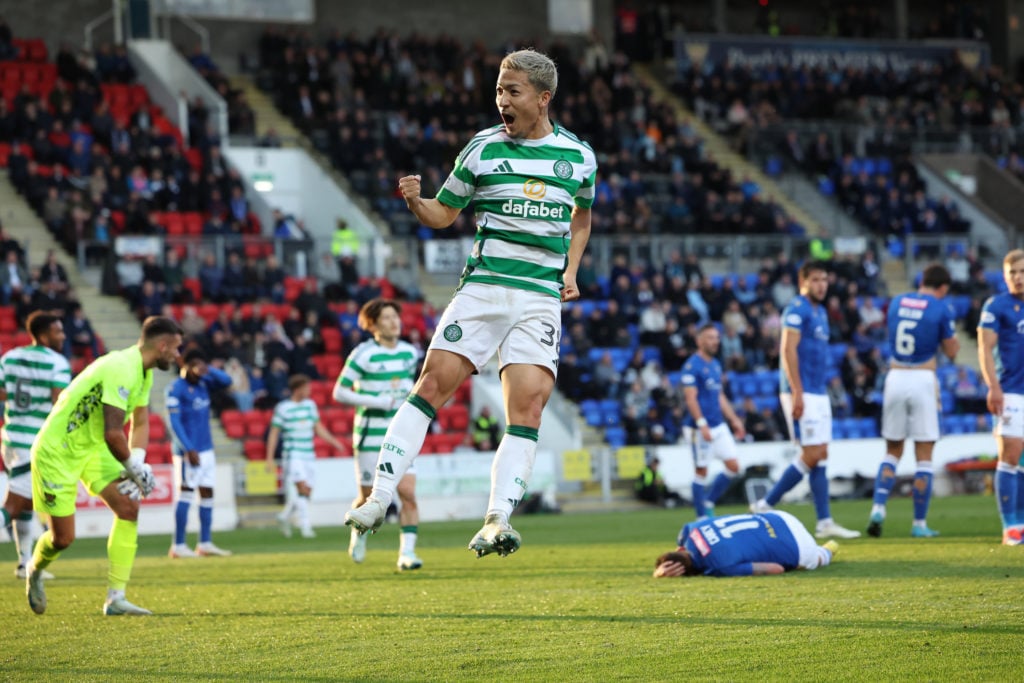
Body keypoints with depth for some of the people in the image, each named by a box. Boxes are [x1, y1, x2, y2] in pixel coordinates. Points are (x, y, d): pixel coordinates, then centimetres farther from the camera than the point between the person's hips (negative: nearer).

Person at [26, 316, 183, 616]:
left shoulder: (144, 374, 4)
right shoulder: (120, 369, -28)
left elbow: (140, 424, 10)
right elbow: (113, 434, -31)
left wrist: (137, 465, -8)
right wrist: (135, 469, -17)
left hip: (92, 449, 9)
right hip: (57, 452, -9)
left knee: (128, 507, -9)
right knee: (63, 538, -2)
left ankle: (115, 598, -7)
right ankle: (35, 570, 34)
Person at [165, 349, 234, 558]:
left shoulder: (203, 384, 10)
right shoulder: (176, 389, -11)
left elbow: (226, 381, 8)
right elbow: (174, 423, -16)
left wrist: (208, 370, -9)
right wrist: (188, 450, -21)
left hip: (206, 449, 8)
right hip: (188, 451, -8)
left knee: (207, 494, 7)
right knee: (186, 494, -9)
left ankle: (205, 544, 12)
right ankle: (178, 546, -7)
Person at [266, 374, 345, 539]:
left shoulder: (310, 405, 12)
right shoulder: (283, 408, -4)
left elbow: (318, 427, 19)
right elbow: (273, 433, -2)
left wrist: (334, 442, 7)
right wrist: (269, 459, -5)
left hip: (308, 455, 6)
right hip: (292, 455, -6)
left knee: (307, 491, 4)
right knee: (302, 487, -19)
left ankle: (285, 517, 26)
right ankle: (305, 526, -17)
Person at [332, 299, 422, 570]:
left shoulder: (410, 353, 7)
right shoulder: (363, 355, -10)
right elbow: (339, 392, -10)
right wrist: (374, 402, -19)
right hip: (371, 436, -4)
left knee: (408, 494, -11)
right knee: (369, 498, 4)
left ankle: (407, 553, -9)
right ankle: (358, 533, 35)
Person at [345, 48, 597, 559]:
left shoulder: (579, 155, 7)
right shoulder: (483, 148, 3)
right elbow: (443, 213, 11)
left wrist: (571, 270, 10)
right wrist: (413, 200, -11)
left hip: (542, 297, 1)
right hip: (483, 284, 0)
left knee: (528, 404, -13)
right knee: (432, 383, -11)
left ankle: (497, 521, -15)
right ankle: (380, 497, -8)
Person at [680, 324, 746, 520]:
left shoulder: (715, 364, 15)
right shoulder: (692, 366, -11)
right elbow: (690, 398, -17)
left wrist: (734, 420, 18)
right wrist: (702, 425, -24)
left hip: (719, 426, 8)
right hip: (700, 428, -8)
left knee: (733, 466, 3)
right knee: (701, 472, -1)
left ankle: (709, 502, 16)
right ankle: (702, 516, 6)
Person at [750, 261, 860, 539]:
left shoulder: (820, 312, 18)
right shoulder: (797, 310, -10)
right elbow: (788, 351, -17)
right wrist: (797, 393, -22)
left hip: (818, 393, 9)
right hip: (802, 393, -9)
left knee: (821, 456, 6)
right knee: (812, 456, -11)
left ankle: (825, 522, 7)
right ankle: (765, 505, -3)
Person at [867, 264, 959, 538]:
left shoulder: (897, 302, 8)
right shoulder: (942, 309, -6)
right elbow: (951, 351, 0)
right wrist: (951, 336, 19)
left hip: (895, 378, 4)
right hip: (923, 380, -4)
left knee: (892, 451, 17)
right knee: (924, 457, 4)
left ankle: (878, 508, -2)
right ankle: (919, 524, 5)